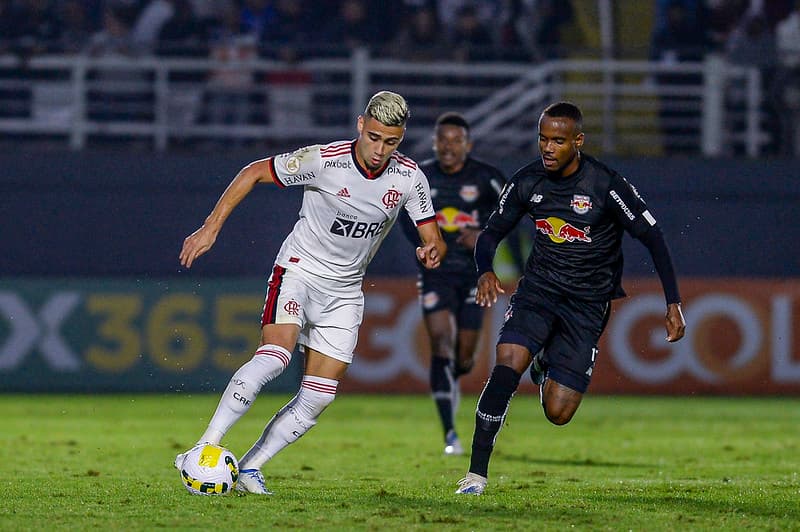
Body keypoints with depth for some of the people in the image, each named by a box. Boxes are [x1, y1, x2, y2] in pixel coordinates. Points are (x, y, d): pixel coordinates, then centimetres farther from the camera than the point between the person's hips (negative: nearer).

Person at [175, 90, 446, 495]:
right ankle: (206, 448, -26)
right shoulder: (323, 160, -19)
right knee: (274, 356, -28)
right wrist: (211, 227, -14)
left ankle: (249, 468, 7)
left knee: (318, 397, -3)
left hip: (344, 291, 5)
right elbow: (253, 173, -9)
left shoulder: (409, 178, -8)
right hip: (299, 269, -4)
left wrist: (432, 251, -27)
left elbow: (433, 239, -1)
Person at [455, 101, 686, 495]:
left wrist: (673, 303, -13)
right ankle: (476, 473, -20)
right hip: (539, 286, 2)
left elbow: (653, 238, -9)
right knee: (507, 365, -26)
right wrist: (485, 272, -16)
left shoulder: (607, 186, -17)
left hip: (587, 303, -2)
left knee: (558, 413, -5)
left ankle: (546, 365, 32)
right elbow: (491, 233, 6)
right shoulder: (527, 182, -5)